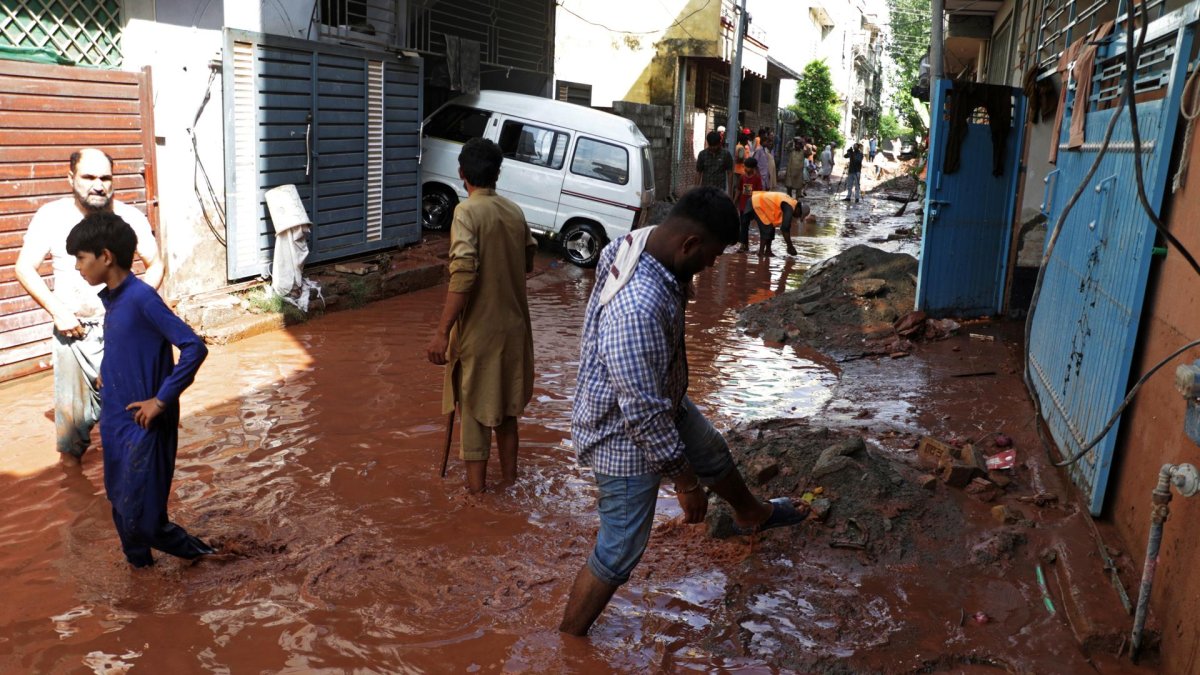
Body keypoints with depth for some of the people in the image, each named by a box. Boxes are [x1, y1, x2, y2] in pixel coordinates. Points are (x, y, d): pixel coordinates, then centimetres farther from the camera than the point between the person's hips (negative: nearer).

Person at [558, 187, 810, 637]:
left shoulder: (640, 242, -12)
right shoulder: (638, 309, -42)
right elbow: (644, 413, -34)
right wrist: (684, 481, -21)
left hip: (666, 402, 10)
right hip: (626, 440, -10)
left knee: (713, 455, 34)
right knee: (620, 552, 7)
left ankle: (751, 515, 66)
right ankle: (567, 641, 30)